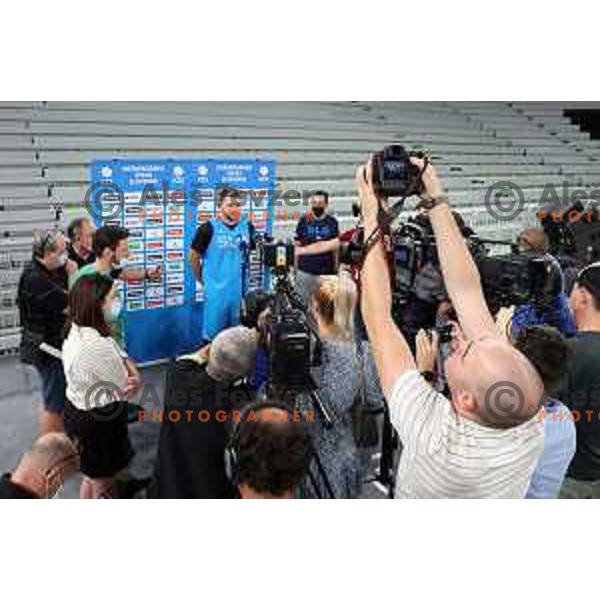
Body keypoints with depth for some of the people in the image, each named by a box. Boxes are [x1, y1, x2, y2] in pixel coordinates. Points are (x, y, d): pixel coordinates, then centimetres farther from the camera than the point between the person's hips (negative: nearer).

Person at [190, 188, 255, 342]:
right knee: (213, 335, 4)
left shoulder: (247, 227, 2)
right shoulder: (208, 228, -9)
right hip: (216, 291, -3)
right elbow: (194, 256, 1)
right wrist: (201, 279, 7)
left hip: (241, 290, 4)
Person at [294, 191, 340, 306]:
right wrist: (295, 268, 3)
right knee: (303, 302, 4)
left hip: (326, 272, 0)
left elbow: (335, 248, 8)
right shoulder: (304, 221, 2)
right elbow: (297, 247, 6)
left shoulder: (332, 222, 4)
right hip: (305, 271, 0)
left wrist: (336, 269, 5)